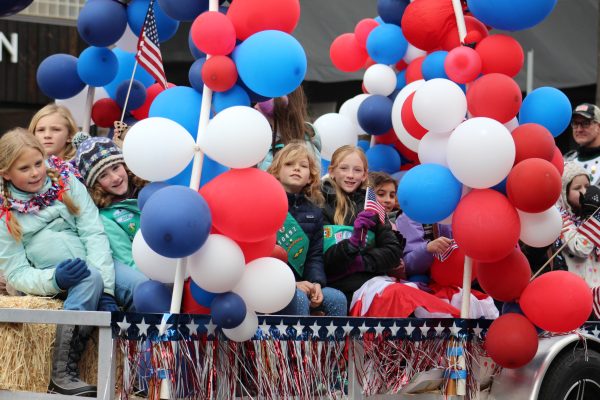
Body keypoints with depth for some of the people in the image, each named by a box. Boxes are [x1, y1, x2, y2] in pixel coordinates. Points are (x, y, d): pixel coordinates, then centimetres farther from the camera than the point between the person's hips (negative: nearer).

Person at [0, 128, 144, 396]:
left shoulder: (67, 184, 5)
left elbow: (94, 233, -4)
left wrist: (105, 289, -18)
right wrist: (54, 279, -25)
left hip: (96, 265, 2)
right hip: (55, 280, -2)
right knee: (90, 278, -36)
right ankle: (61, 376, -35)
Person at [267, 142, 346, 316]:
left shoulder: (314, 212, 15)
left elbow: (315, 255, 12)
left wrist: (316, 283, -11)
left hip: (300, 284, 6)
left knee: (337, 299, -17)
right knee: (299, 299, -33)